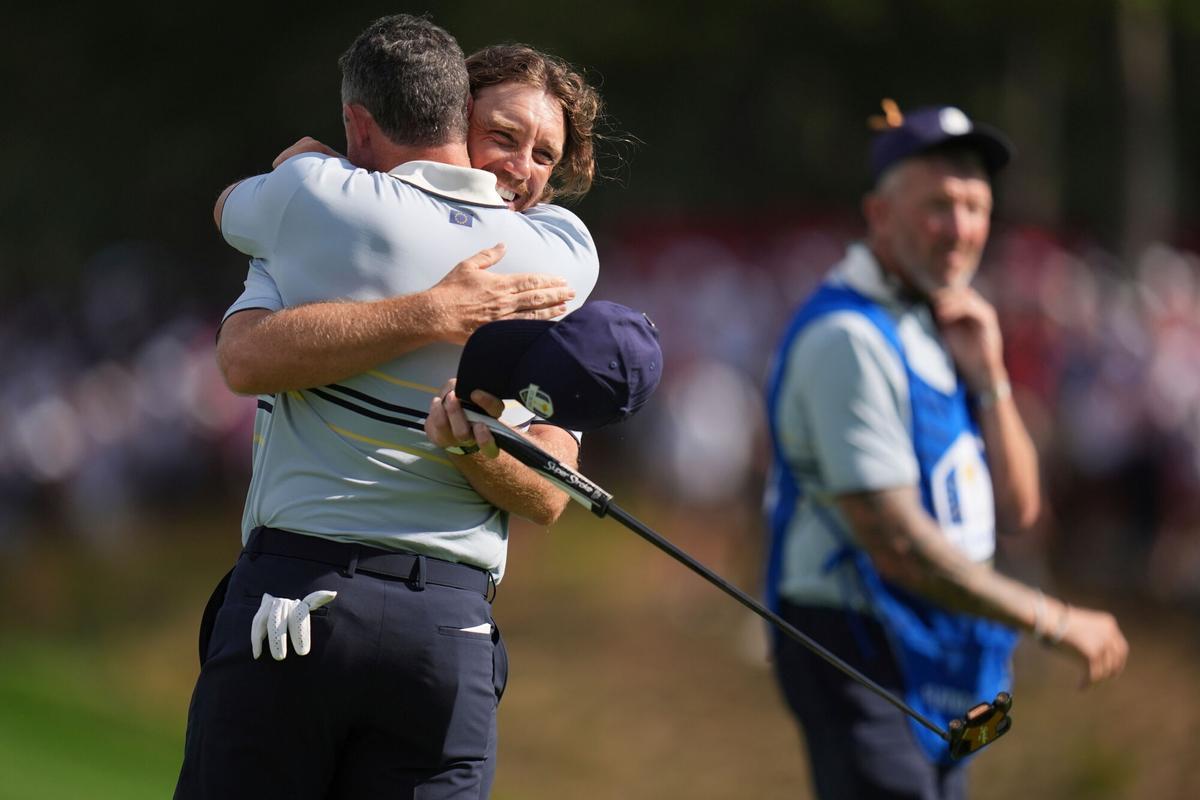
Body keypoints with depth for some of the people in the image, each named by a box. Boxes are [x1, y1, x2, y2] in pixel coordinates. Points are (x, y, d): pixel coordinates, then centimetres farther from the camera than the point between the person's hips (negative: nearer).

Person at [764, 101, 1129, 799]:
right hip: (860, 655, -9)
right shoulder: (847, 337, -16)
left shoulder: (946, 329, 14)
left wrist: (988, 378, -2)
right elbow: (896, 545, -21)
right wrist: (1053, 621, -15)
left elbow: (1016, 511, 13)